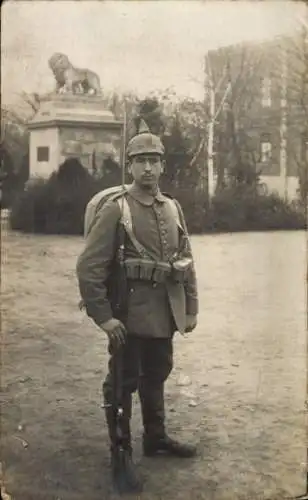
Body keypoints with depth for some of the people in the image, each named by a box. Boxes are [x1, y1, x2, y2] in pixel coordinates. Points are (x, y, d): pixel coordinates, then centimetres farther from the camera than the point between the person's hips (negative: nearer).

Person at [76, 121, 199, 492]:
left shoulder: (173, 208, 7)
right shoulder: (114, 210, -11)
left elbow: (186, 261, 12)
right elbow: (89, 267, -14)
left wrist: (191, 308, 9)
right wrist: (103, 316, -17)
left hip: (165, 313, 6)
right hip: (130, 314, -6)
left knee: (156, 376, 20)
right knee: (123, 382, 5)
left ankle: (156, 438, 38)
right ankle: (121, 454, 19)